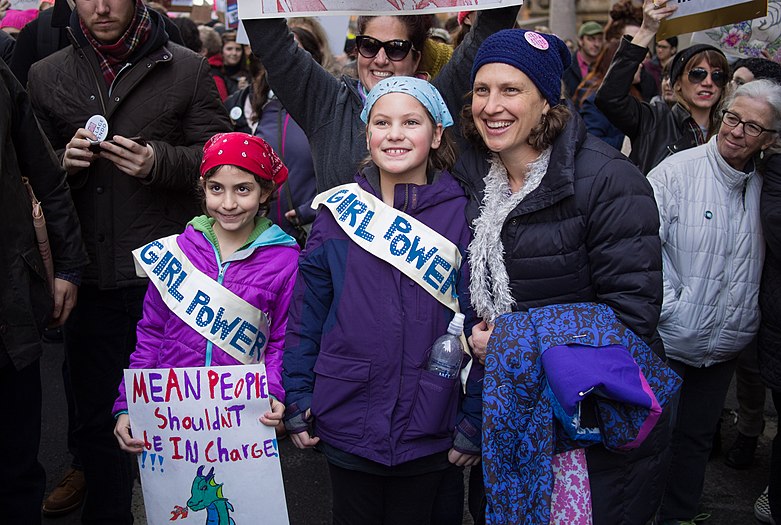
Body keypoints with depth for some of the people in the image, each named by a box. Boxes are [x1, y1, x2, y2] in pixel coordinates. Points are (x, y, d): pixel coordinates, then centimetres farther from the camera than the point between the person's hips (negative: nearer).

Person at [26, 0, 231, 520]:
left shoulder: (185, 68, 2)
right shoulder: (46, 76, 10)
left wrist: (160, 161, -18)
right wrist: (65, 161, -9)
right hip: (91, 277, 3)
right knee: (98, 418, 14)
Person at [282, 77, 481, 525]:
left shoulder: (463, 216, -5)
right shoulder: (338, 212, -1)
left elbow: (481, 324, -3)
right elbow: (306, 313, 3)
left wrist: (475, 423, -4)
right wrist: (297, 401, 0)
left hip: (430, 434, -1)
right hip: (346, 428, 1)